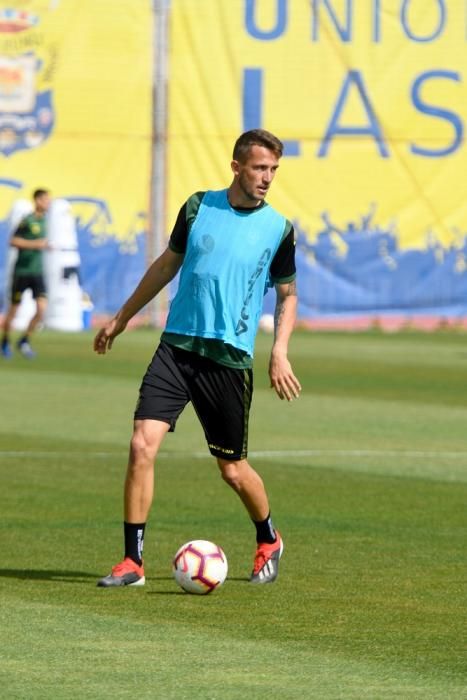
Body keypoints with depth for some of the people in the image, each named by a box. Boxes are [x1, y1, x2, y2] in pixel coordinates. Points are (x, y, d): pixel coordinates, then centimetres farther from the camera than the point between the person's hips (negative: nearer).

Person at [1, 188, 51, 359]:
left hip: (37, 272, 6)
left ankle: (24, 341, 7)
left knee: (42, 309, -9)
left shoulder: (43, 220, 8)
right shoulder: (27, 220, -13)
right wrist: (36, 244, -21)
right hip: (22, 271, -6)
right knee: (14, 309, 5)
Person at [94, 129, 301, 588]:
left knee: (232, 470, 5)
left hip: (230, 359, -1)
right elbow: (167, 265, 17)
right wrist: (120, 320, 23)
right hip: (177, 346, 1)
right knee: (142, 446, -13)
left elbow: (287, 295, 12)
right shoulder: (199, 207, 4)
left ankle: (268, 542, 35)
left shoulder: (278, 229, 0)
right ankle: (132, 562, -6)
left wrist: (279, 352, -4)